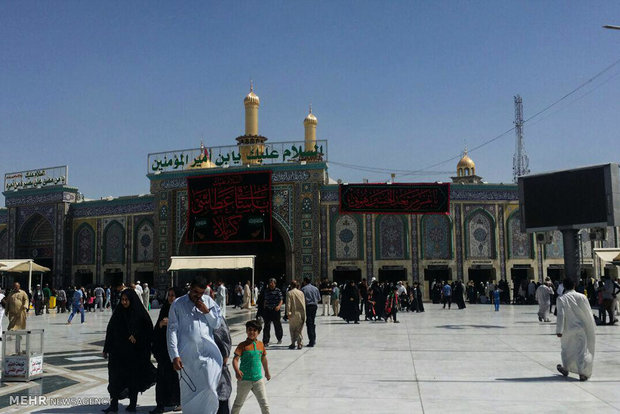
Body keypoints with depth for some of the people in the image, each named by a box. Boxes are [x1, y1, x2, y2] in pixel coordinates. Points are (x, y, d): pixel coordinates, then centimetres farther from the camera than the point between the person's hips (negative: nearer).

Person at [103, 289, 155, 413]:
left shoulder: (140, 314, -5)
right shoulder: (118, 312, 3)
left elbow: (148, 331, -3)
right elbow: (110, 331, 6)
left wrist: (136, 336, -18)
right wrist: (106, 349, 6)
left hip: (135, 352, -2)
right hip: (118, 351, 2)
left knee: (134, 378, 6)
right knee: (115, 378, 1)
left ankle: (133, 404, 16)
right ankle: (113, 404, 8)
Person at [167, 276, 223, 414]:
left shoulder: (208, 301, 13)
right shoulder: (178, 304, 4)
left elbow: (217, 324, 13)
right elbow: (172, 330, 1)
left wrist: (206, 311, -4)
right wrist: (175, 356, -6)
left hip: (208, 351, 1)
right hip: (188, 354, -1)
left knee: (210, 387, -16)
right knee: (189, 391, 6)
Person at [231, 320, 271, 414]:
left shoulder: (261, 345, 2)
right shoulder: (243, 345, -10)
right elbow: (235, 359, -19)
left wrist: (267, 372, 28)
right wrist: (237, 371, -37)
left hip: (258, 379, 3)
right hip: (244, 380, -3)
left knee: (264, 404, 4)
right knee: (238, 403, 14)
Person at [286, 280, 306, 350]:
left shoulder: (289, 293, -3)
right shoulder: (301, 292, 6)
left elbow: (288, 303, -10)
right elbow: (304, 303, 8)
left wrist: (288, 312, -9)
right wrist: (304, 314, 12)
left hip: (293, 313, -2)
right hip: (301, 313, 2)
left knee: (292, 329, 9)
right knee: (299, 329, 6)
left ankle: (293, 343, 7)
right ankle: (299, 343, -1)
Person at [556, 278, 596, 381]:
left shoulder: (561, 299, -10)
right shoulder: (582, 297, -4)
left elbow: (561, 315, -14)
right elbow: (589, 313, 1)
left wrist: (559, 330, -10)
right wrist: (591, 328, 12)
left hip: (568, 330, -1)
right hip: (581, 328, 1)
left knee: (566, 349, 18)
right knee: (582, 350, 4)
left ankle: (565, 369, 31)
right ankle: (583, 373, -1)